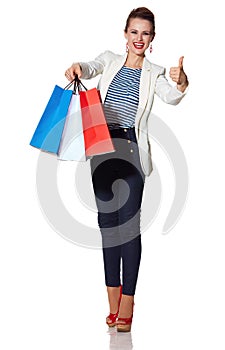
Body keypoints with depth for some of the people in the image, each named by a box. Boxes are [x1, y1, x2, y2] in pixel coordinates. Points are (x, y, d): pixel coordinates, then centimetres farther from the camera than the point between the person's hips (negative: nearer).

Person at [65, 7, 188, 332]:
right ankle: (113, 300, 17)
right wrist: (77, 67, -35)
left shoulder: (155, 72, 5)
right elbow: (91, 68, -11)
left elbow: (171, 97, -14)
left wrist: (180, 82, -37)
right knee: (107, 219, 7)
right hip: (102, 146, 3)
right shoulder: (109, 60, 10)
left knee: (129, 221, -8)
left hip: (132, 149, -3)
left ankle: (127, 304, -4)